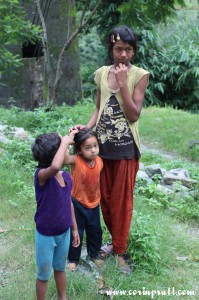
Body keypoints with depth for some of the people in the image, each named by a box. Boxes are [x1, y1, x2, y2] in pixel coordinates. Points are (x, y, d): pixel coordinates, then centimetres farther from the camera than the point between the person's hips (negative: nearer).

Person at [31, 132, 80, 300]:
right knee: (44, 274, 15)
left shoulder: (67, 176, -8)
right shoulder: (41, 175, -28)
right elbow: (55, 167, -53)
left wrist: (74, 228, 13)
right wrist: (65, 141, -40)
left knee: (60, 268, 27)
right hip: (46, 235, -6)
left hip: (64, 233, 6)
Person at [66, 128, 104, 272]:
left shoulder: (99, 161, -12)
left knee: (95, 230, 21)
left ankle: (95, 253, 46)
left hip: (94, 203, 4)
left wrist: (98, 195, 11)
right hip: (78, 203, -4)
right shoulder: (75, 161, -26)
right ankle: (73, 258, 33)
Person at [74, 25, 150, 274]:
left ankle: (120, 251, 20)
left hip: (125, 147, -4)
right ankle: (116, 240, 34)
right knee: (104, 197, 14)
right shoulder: (101, 73, 5)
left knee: (121, 200, 5)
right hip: (102, 144, 5)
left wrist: (123, 82, -20)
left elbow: (134, 115, -14)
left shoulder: (139, 75, -8)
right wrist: (87, 128, -4)